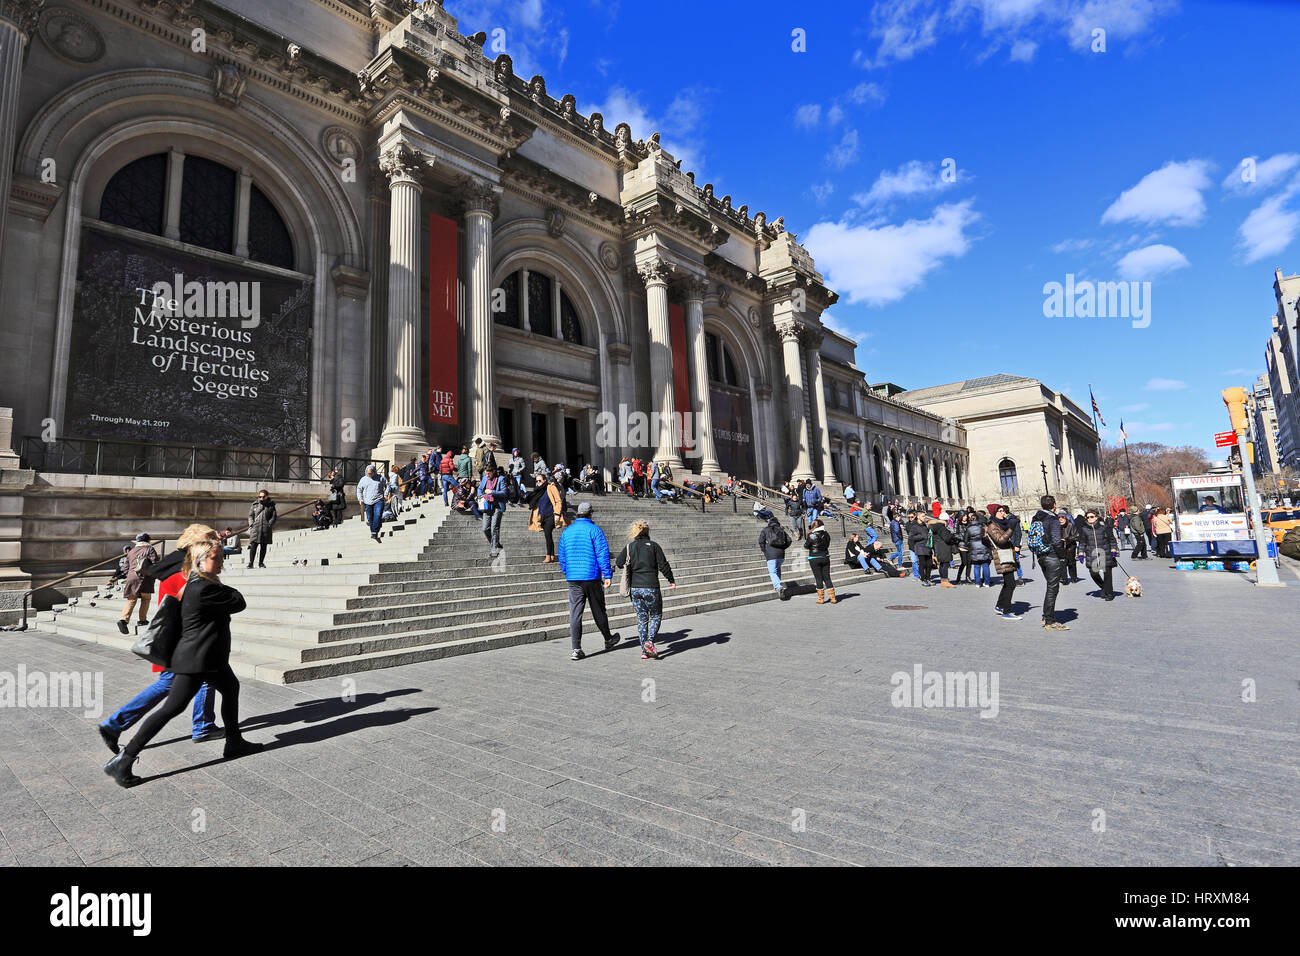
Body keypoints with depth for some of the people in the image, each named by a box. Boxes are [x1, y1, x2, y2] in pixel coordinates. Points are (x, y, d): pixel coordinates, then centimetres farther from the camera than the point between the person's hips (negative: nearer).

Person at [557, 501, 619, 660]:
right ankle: (608, 640, 30)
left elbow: (562, 556, 16)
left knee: (575, 613, 2)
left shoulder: (567, 531, 8)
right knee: (598, 610, 12)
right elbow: (602, 554, -12)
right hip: (592, 576, -3)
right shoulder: (594, 530, -6)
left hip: (573, 578, 3)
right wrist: (607, 575, -11)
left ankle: (576, 649, -3)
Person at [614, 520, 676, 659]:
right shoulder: (653, 546, -4)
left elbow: (618, 563, -3)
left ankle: (644, 651, 10)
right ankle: (649, 641, -8)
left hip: (635, 588, 3)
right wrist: (671, 580, 10)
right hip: (651, 587, -3)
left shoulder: (629, 547, 2)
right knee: (656, 616, 12)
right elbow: (663, 565, -4)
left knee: (642, 618, 12)